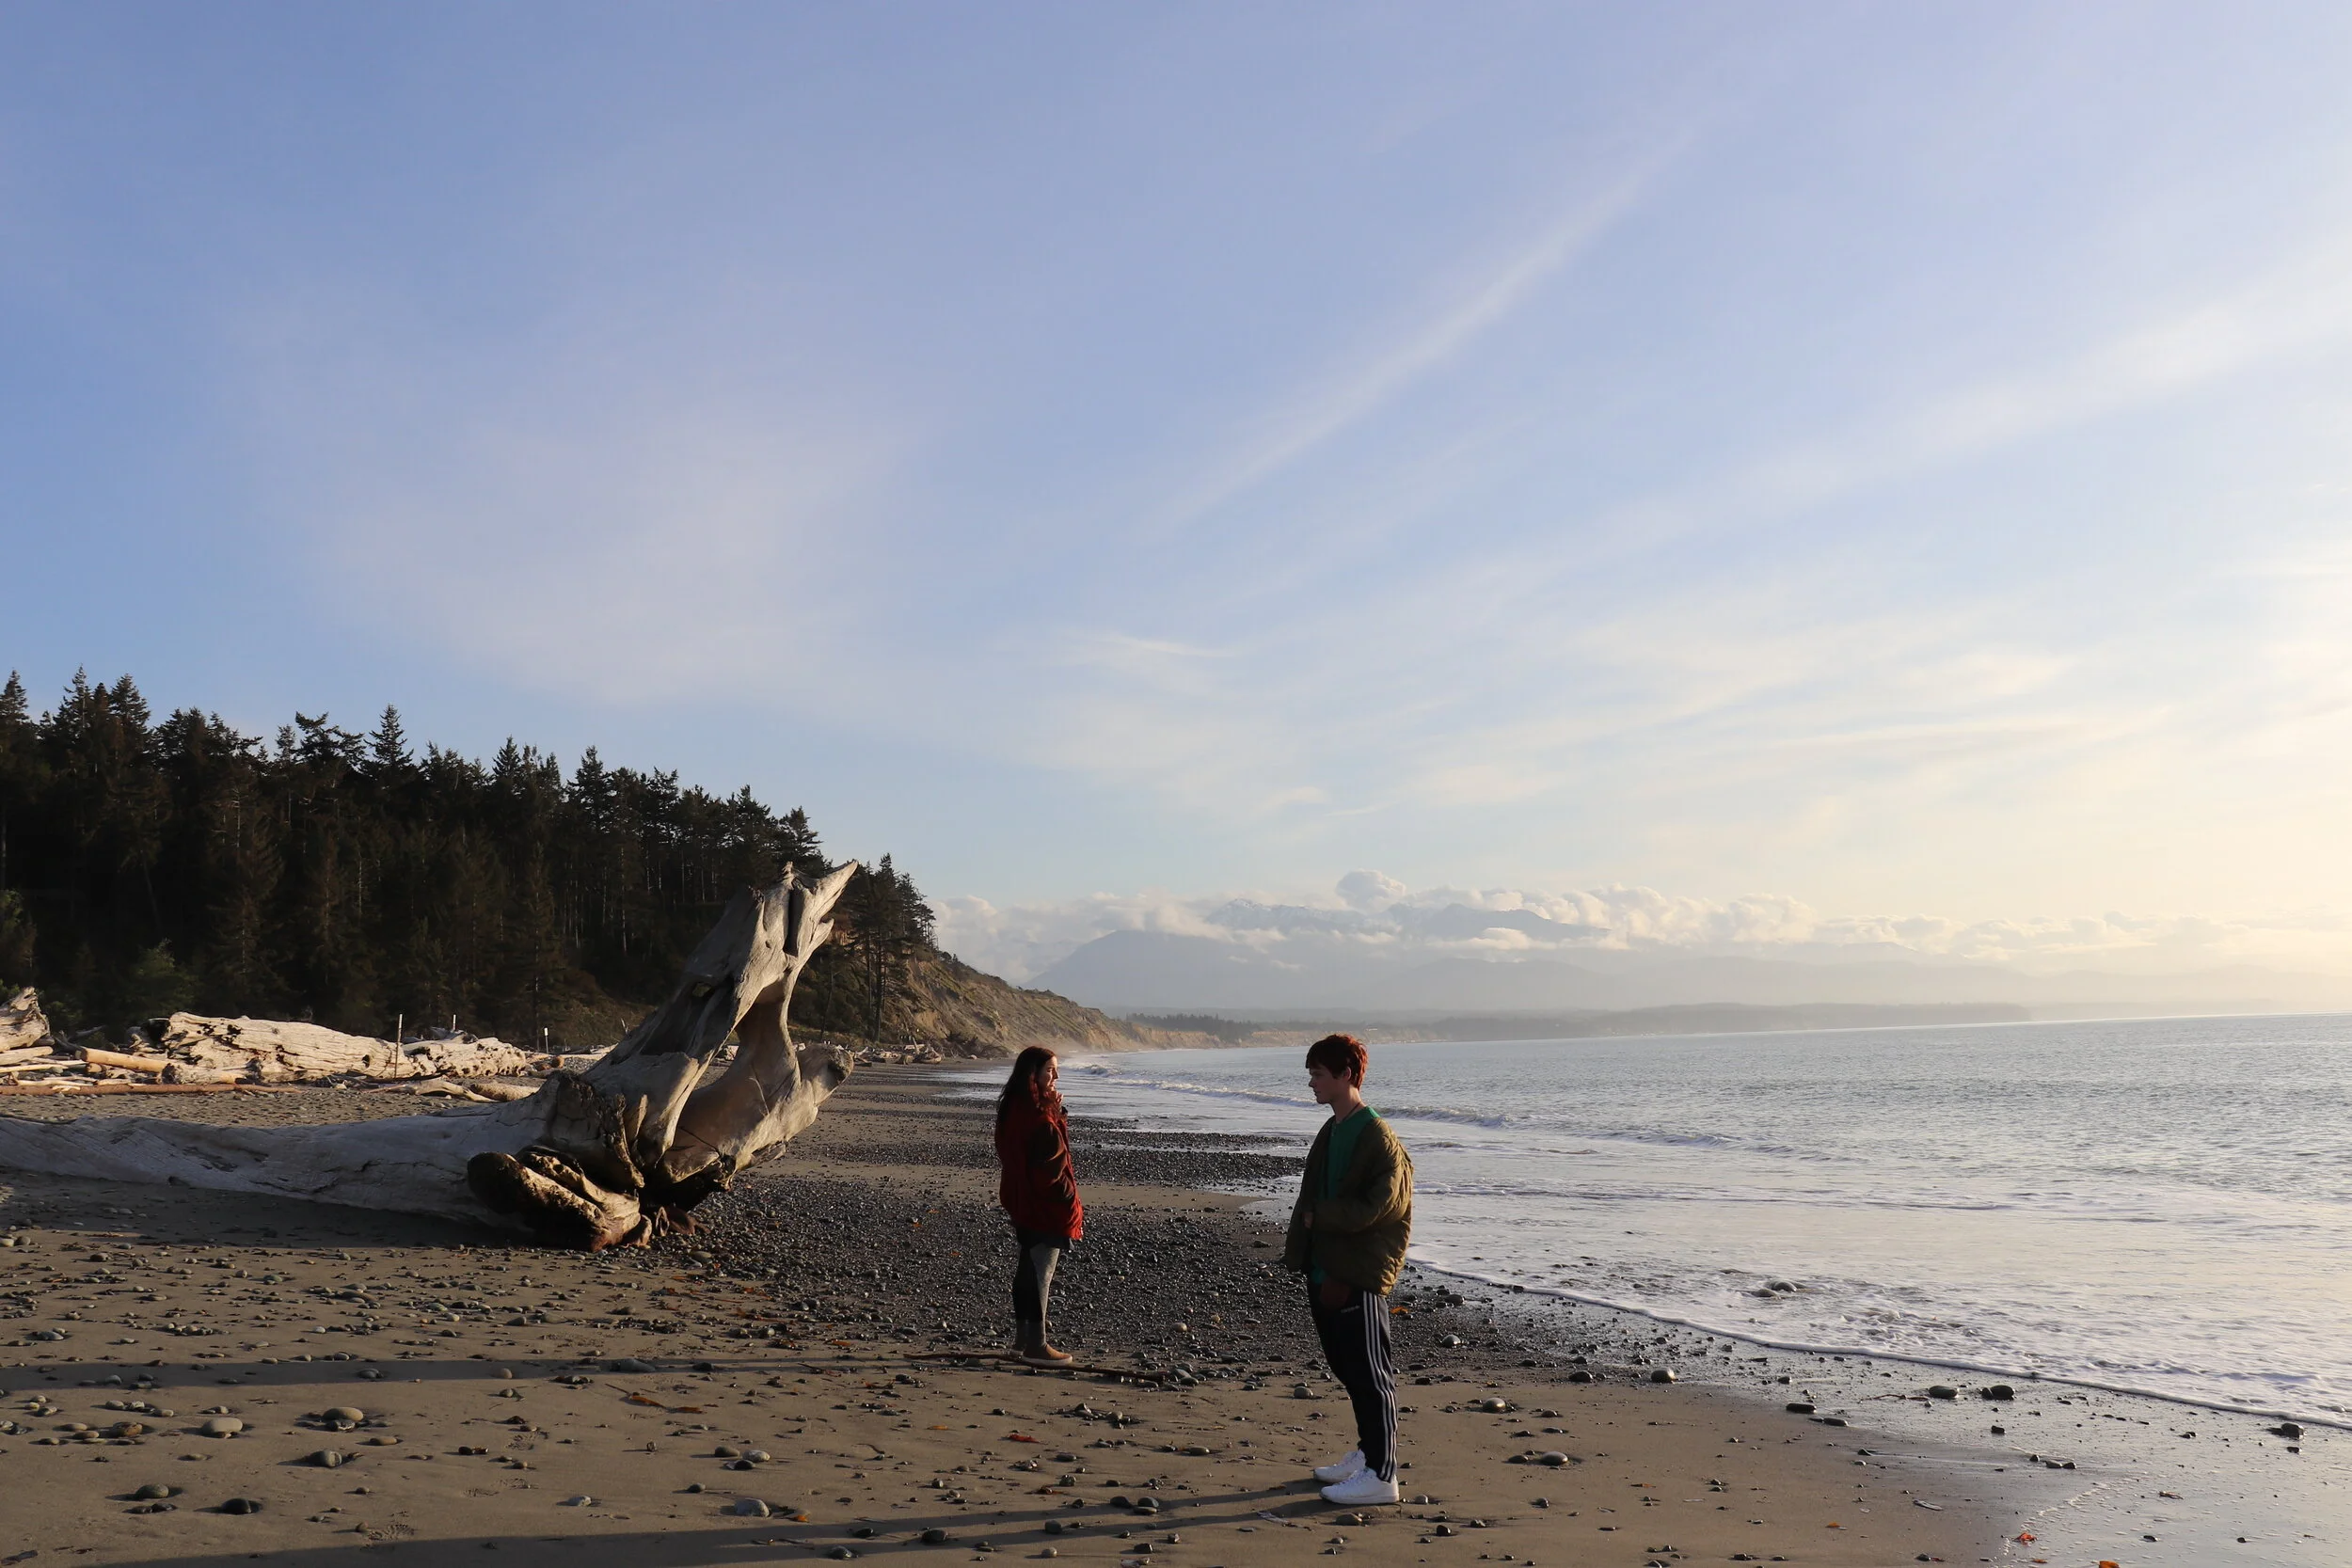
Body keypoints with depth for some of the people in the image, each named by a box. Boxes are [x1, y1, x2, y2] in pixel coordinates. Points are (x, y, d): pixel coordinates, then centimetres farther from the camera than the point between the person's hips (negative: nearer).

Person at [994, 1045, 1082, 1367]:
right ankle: (1036, 1344, 4)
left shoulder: (1014, 1105, 8)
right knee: (1042, 1271, -2)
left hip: (1022, 1201, 10)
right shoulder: (1037, 1111, -23)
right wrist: (1072, 1204, -13)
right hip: (1044, 1204, -10)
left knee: (1028, 1266, 17)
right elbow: (1052, 1161, -23)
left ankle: (1022, 1337, 26)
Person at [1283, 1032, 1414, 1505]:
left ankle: (1381, 1475, 2)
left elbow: (1376, 1208, -20)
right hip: (1326, 1273, 9)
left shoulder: (1377, 1138, -14)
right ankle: (1368, 1452, 30)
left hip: (1358, 1279, -9)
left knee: (1370, 1374, -3)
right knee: (1347, 1369, 17)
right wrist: (1301, 1251, 6)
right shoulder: (1331, 1133, 14)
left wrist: (1318, 1215, -11)